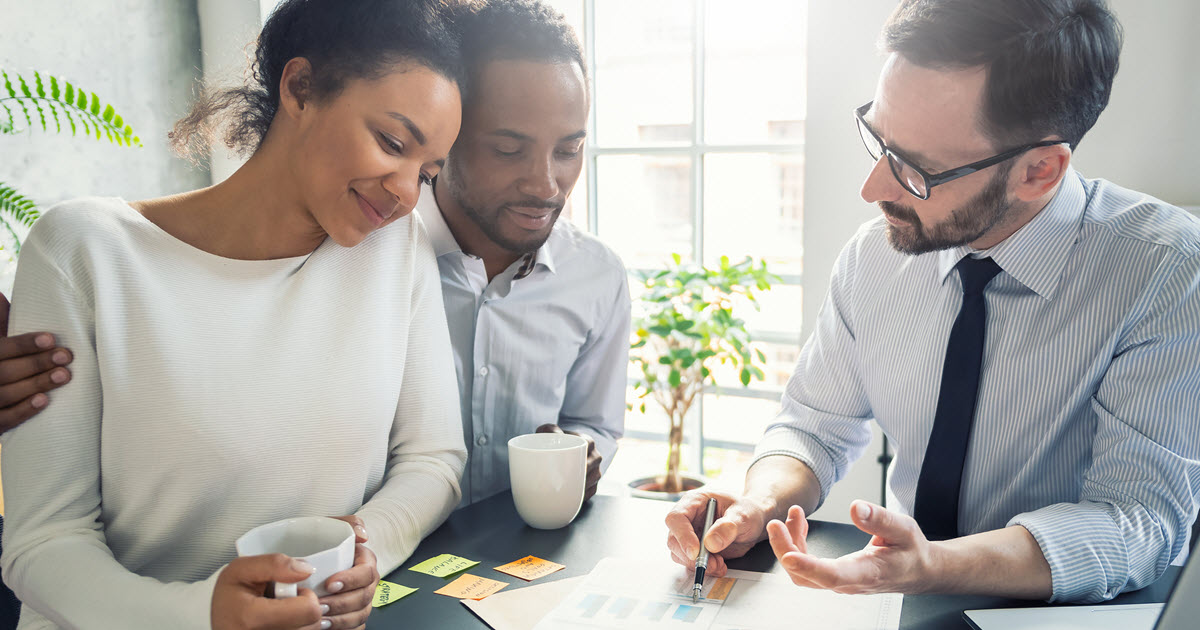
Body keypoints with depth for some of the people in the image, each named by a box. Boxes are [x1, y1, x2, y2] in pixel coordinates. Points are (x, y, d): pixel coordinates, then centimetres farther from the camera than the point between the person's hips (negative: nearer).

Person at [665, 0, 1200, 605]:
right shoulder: (874, 254, -6)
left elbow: (1140, 515, -21)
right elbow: (815, 425, 3)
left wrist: (932, 567, -37)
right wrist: (759, 506, -18)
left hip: (1080, 613, -2)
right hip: (909, 603, 3)